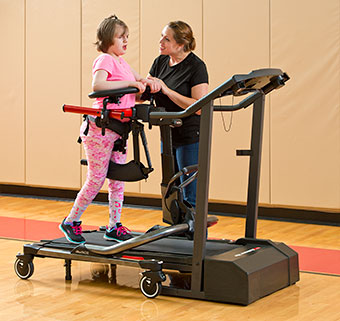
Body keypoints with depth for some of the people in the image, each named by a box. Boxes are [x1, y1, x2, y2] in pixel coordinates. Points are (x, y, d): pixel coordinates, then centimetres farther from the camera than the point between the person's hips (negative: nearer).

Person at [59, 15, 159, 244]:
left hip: (119, 129, 9)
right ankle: (71, 222, 14)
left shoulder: (122, 62, 15)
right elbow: (97, 85, -30)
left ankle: (114, 227, 17)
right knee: (96, 180, -2)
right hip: (100, 128, -9)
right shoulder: (105, 60, -12)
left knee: (118, 179, 9)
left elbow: (139, 81, 27)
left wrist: (146, 82, 3)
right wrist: (130, 83, -28)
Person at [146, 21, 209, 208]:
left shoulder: (196, 67, -14)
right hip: (168, 135, 8)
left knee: (191, 197, -5)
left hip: (190, 137, -8)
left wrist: (167, 90, -23)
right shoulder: (161, 62, 7)